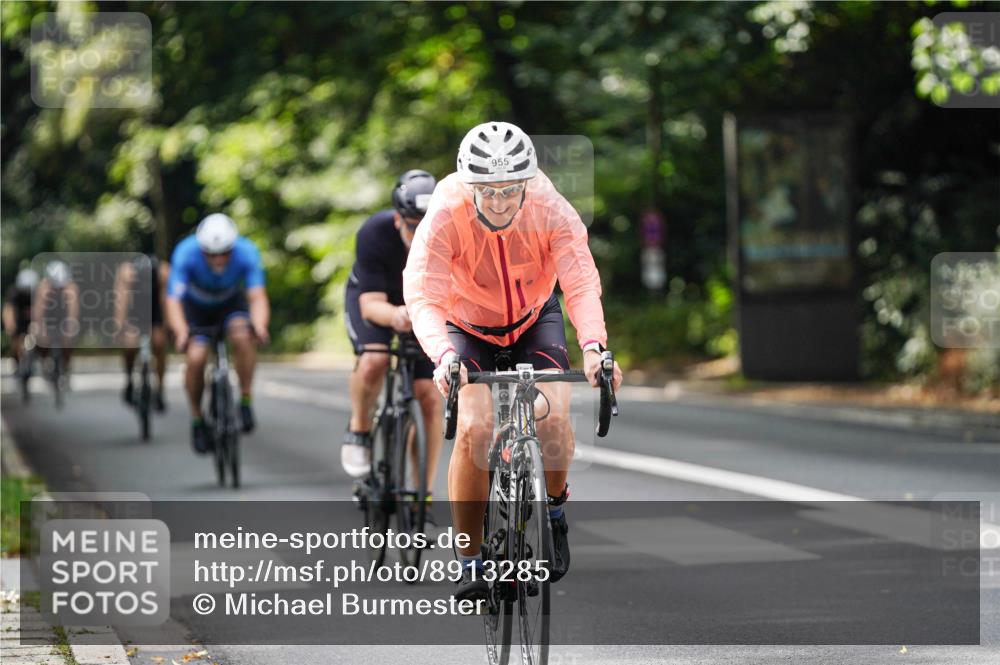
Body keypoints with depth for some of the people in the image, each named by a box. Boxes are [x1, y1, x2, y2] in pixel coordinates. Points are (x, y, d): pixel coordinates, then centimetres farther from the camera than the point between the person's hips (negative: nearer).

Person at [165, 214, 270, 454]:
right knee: (195, 357, -21)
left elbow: (258, 297, -37)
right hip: (196, 306, 0)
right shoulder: (186, 254, -35)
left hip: (231, 302, 0)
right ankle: (197, 418, 3)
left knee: (242, 336, -31)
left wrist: (259, 325, -58)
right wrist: (181, 331, -59)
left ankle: (246, 400, -13)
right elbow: (173, 301, -39)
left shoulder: (246, 252, -33)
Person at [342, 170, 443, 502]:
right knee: (374, 360, -32)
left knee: (429, 395, -10)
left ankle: (424, 491, 1)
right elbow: (372, 305, -35)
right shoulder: (374, 234, -35)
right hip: (373, 300, -2)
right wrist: (395, 316, -58)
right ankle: (359, 430, -5)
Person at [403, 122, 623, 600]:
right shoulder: (445, 216, -31)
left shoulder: (551, 211, -28)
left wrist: (593, 346, -54)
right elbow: (424, 296, -39)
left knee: (554, 418, -21)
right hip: (468, 325, -1)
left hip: (534, 318, 1)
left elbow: (582, 284, -36)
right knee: (474, 428, -22)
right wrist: (443, 355, -57)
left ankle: (555, 508, 10)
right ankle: (470, 560, -9)